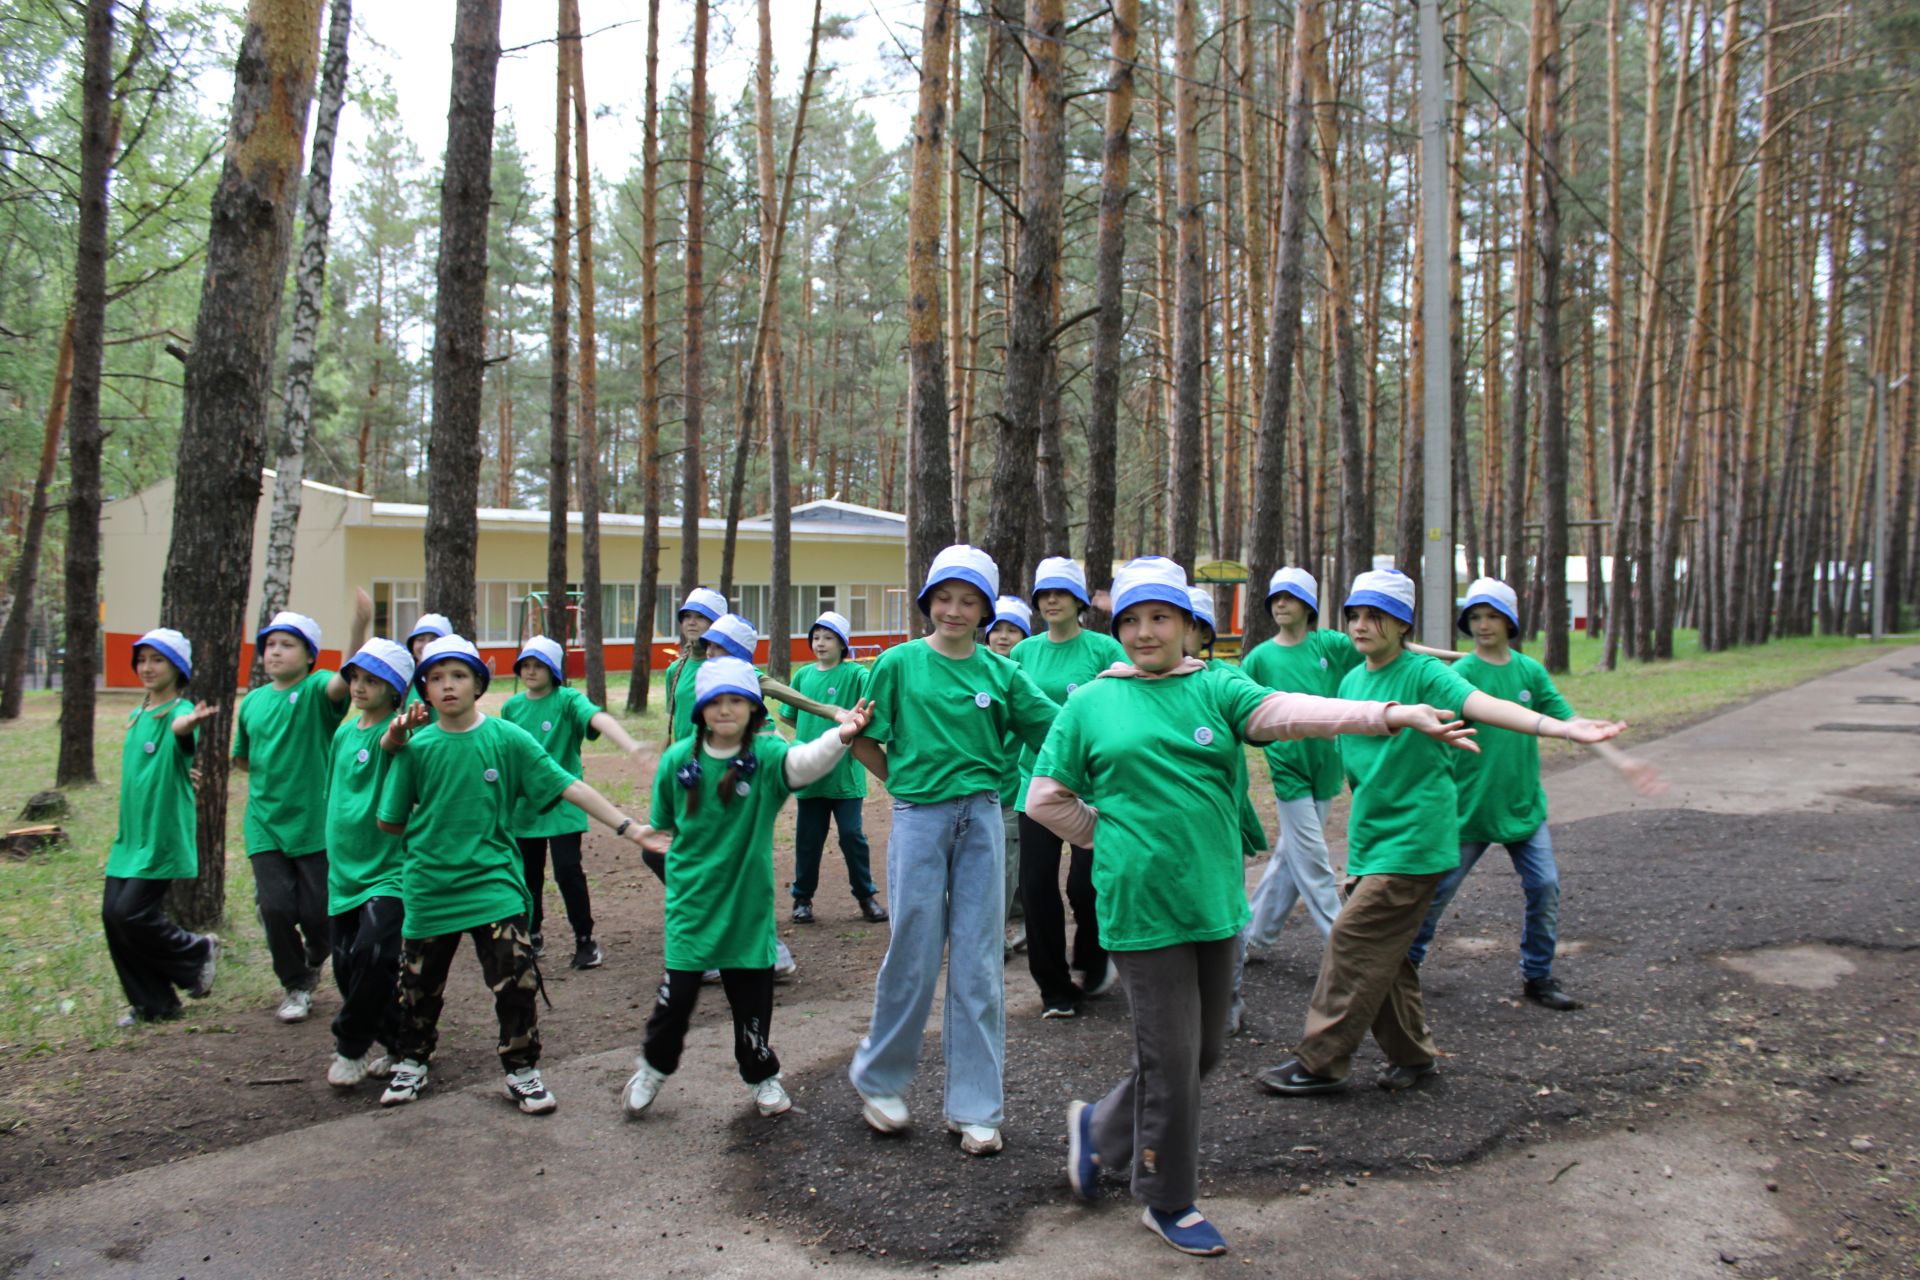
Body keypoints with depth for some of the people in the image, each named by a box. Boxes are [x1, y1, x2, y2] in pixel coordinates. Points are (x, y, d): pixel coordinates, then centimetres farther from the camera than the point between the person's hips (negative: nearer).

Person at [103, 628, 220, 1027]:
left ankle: (198, 951, 14)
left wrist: (190, 722, -60)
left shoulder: (180, 709, -12)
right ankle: (152, 1003, 18)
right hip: (130, 834, 8)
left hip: (164, 836, -8)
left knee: (133, 914, -12)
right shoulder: (136, 716, 13)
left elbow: (179, 725, -37)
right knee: (113, 914, 5)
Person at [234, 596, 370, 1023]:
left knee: (318, 913, 2)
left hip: (315, 823, -3)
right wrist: (273, 775, 4)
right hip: (265, 824, 4)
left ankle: (314, 959, 36)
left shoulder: (316, 690, -8)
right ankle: (295, 986, 19)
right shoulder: (252, 702, 7)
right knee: (275, 908, -2)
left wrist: (359, 628, -50)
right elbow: (243, 758, 23)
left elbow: (344, 680, -34)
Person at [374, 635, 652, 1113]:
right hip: (429, 888, 2)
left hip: (493, 882, -1)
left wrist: (628, 827, -16)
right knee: (419, 984, 16)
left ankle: (521, 1069, 15)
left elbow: (570, 788, -11)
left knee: (517, 982, -6)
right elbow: (390, 823, 4)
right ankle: (411, 1062, 40)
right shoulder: (416, 747, -4)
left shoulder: (507, 738, -7)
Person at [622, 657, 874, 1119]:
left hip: (747, 898, 0)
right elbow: (662, 824, 12)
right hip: (692, 899, 1)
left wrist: (840, 736, -54)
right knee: (679, 989, 5)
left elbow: (804, 762, -37)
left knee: (752, 992, 9)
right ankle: (653, 1067, 34)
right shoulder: (678, 760, -6)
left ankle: (761, 1075, 34)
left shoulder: (766, 755, -13)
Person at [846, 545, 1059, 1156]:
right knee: (914, 956, 4)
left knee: (979, 963, 5)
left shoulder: (1001, 672, 6)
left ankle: (974, 1107, 16)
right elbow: (864, 742, 4)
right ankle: (879, 1078, 28)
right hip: (918, 819, -2)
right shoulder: (900, 663, 1)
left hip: (981, 818, 2)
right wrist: (909, 784, 3)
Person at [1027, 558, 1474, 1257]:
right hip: (1142, 906, -4)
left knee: (1203, 1050, 15)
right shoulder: (1090, 703, 0)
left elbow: (1288, 710, -14)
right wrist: (1116, 837, 2)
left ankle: (1101, 1128, 38)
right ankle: (1168, 1202, 24)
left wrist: (1392, 713, -29)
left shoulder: (1216, 688, 3)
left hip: (1215, 900, 4)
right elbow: (1046, 799, 7)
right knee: (1170, 1058, 3)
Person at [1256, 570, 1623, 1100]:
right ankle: (1411, 1053, 29)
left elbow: (1481, 704, -29)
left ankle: (1319, 1062, 1)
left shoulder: (1423, 673, -12)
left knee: (1353, 942, -8)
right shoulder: (1351, 681, 9)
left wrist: (1558, 725, -44)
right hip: (1368, 836, 7)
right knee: (1379, 952, 12)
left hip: (1412, 838, -7)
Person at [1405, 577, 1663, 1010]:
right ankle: (1406, 961, 23)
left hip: (1524, 805, 4)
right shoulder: (1460, 674, -10)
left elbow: (1569, 721, 5)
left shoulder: (1531, 671, 3)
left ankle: (1537, 976, 19)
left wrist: (1621, 760, -1)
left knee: (1545, 888, 2)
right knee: (1439, 889, 4)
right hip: (1470, 806, -4)